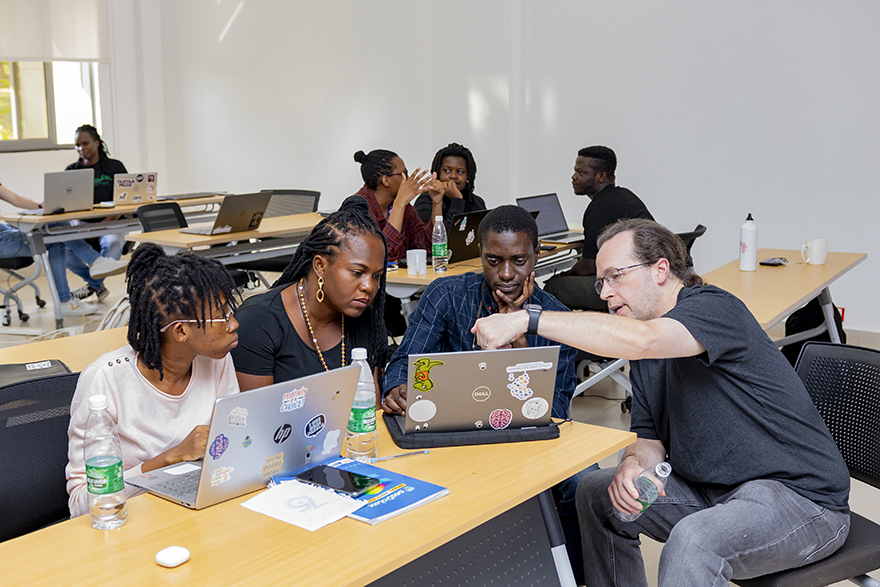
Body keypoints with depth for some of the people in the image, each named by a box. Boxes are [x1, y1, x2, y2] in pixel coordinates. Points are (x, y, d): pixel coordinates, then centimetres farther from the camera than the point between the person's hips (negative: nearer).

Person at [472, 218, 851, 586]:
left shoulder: (713, 308, -18)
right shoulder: (644, 358, 9)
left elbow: (638, 340, -38)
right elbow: (649, 437, 9)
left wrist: (527, 319, -36)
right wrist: (633, 464, -16)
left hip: (802, 496, -8)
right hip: (711, 489, 9)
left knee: (693, 540, -34)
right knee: (596, 494, 6)